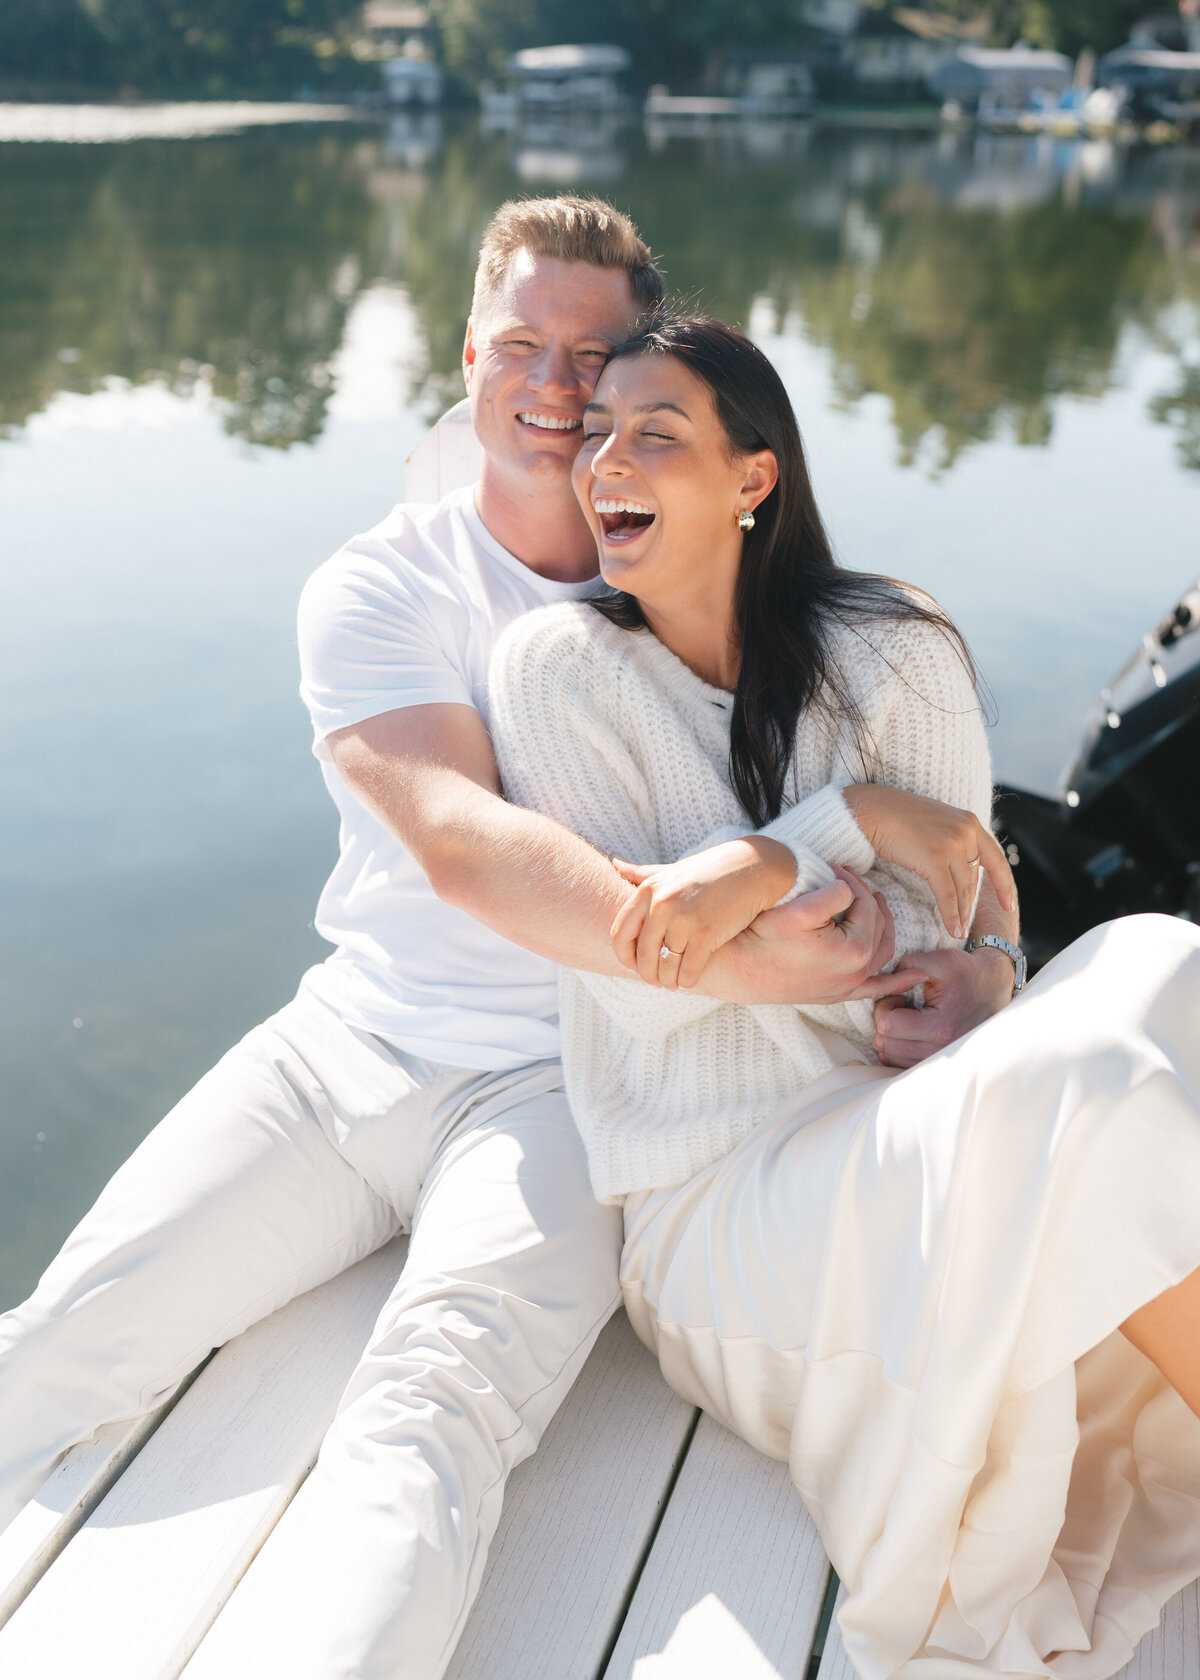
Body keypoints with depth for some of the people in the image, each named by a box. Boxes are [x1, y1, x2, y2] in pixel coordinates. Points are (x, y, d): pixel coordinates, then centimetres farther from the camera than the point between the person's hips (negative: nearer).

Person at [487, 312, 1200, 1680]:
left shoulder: (889, 652, 3)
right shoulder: (558, 665, -4)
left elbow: (953, 922, 0)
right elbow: (647, 981, -8)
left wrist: (765, 868, -20)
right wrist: (838, 825, -16)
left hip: (921, 1130, 4)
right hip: (717, 1198, -3)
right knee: (1087, 1094, -29)